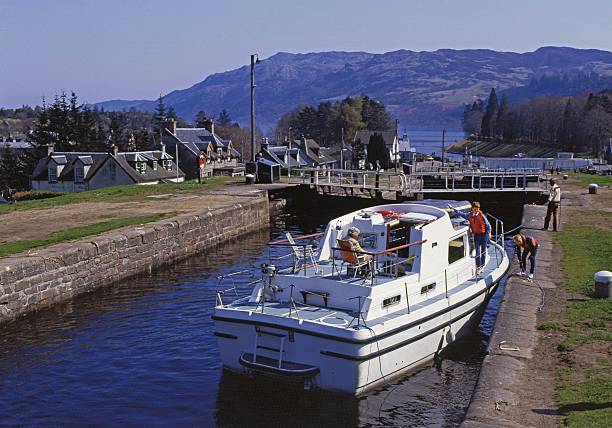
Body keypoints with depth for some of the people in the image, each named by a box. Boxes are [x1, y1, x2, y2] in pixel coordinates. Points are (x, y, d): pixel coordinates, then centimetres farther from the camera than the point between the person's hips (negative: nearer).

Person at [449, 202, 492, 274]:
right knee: (478, 252, -4)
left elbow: (488, 224, -7)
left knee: (483, 251, 8)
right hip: (476, 235, 2)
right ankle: (478, 267, -1)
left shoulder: (481, 215, -11)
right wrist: (453, 209, 14)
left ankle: (482, 266, 21)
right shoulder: (469, 215, -1)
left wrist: (489, 233, -17)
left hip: (484, 235, -2)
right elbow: (461, 214, 12)